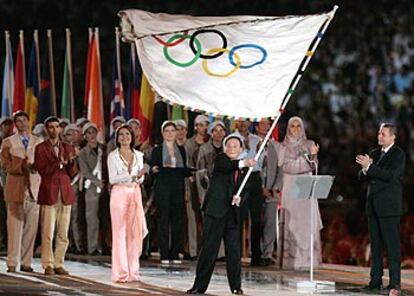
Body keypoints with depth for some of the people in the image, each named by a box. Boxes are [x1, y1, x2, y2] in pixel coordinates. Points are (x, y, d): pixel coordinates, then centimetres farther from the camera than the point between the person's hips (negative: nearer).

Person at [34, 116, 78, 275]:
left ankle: (59, 264, 10)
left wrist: (71, 161, -10)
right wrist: (59, 162, -20)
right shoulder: (40, 148, 3)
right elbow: (42, 170, -8)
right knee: (48, 233, -7)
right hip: (49, 194, -4)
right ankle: (48, 265, -1)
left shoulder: (67, 148, 14)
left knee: (63, 234, 3)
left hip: (65, 194, 4)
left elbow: (73, 173, 10)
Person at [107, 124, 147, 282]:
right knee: (120, 232, -4)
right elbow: (112, 179, -8)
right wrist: (132, 175, -17)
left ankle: (133, 271, 6)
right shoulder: (113, 156, 0)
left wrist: (139, 177, -10)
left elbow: (141, 179, 14)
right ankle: (121, 273, -3)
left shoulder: (138, 155, 12)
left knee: (135, 231, 1)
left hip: (135, 193, 4)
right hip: (119, 193, -4)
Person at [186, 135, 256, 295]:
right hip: (215, 211, -4)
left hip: (233, 213, 4)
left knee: (234, 250, 2)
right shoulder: (220, 159, 2)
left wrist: (239, 199, -13)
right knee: (209, 249, -3)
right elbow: (224, 166, -21)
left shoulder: (242, 171, 17)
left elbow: (244, 192, 11)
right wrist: (243, 163, -38)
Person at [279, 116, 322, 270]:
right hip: (290, 186, 0)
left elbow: (313, 166, 0)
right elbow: (283, 166, 4)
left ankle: (306, 259, -7)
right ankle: (290, 258, -6)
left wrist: (313, 155, -17)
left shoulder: (309, 144, 10)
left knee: (306, 221, -7)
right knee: (291, 221, -6)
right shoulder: (284, 146, 11)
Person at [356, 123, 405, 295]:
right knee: (375, 245, 9)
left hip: (389, 206, -7)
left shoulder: (398, 155, -5)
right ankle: (375, 282, 12)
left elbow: (390, 175, -18)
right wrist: (365, 169, -7)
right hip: (373, 206, 7)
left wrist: (369, 167, -18)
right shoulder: (374, 154, 17)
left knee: (392, 245, -9)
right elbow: (362, 177, 15)